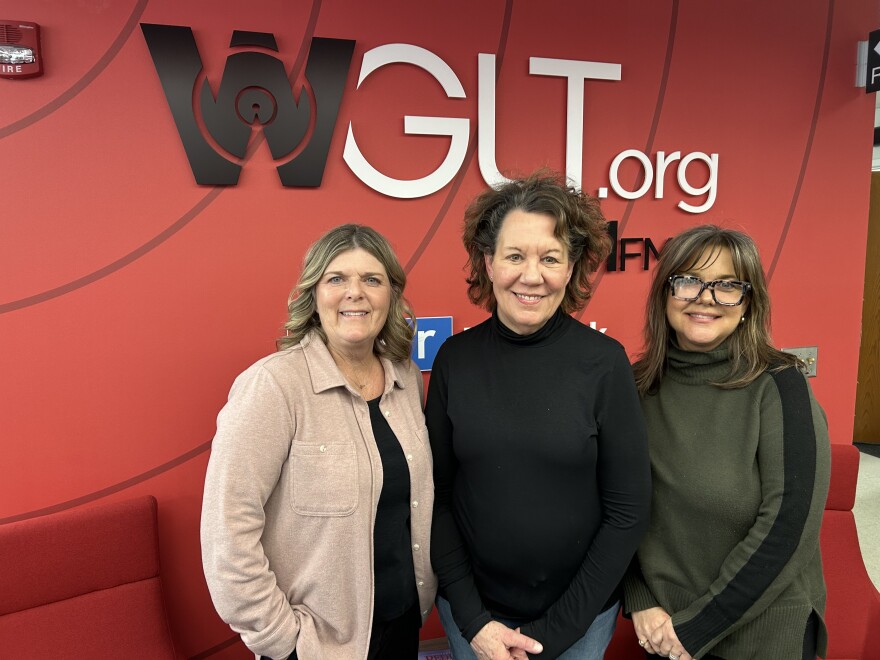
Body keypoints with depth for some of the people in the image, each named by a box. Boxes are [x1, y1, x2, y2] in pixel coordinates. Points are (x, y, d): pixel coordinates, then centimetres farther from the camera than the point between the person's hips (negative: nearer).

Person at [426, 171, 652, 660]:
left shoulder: (604, 362, -15)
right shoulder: (455, 358, -10)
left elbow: (628, 512, -11)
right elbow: (437, 495, -4)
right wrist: (471, 619, -7)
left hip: (581, 612, -1)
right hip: (472, 608, 2)